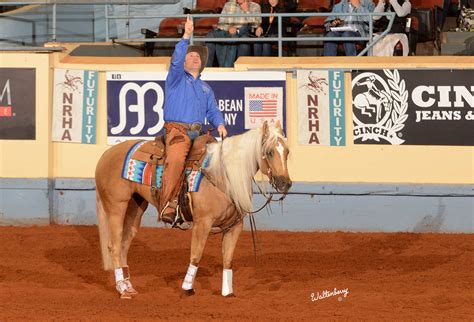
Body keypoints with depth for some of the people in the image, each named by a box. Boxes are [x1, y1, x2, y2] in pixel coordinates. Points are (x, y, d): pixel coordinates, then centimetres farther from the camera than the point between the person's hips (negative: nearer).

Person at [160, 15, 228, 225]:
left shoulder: (205, 88, 28)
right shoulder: (177, 78, 11)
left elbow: (213, 111, 20)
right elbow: (176, 60, -8)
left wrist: (220, 124, -1)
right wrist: (186, 36, -15)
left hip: (198, 133, 7)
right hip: (176, 129, -7)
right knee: (176, 160, -31)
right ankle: (167, 206, -37)